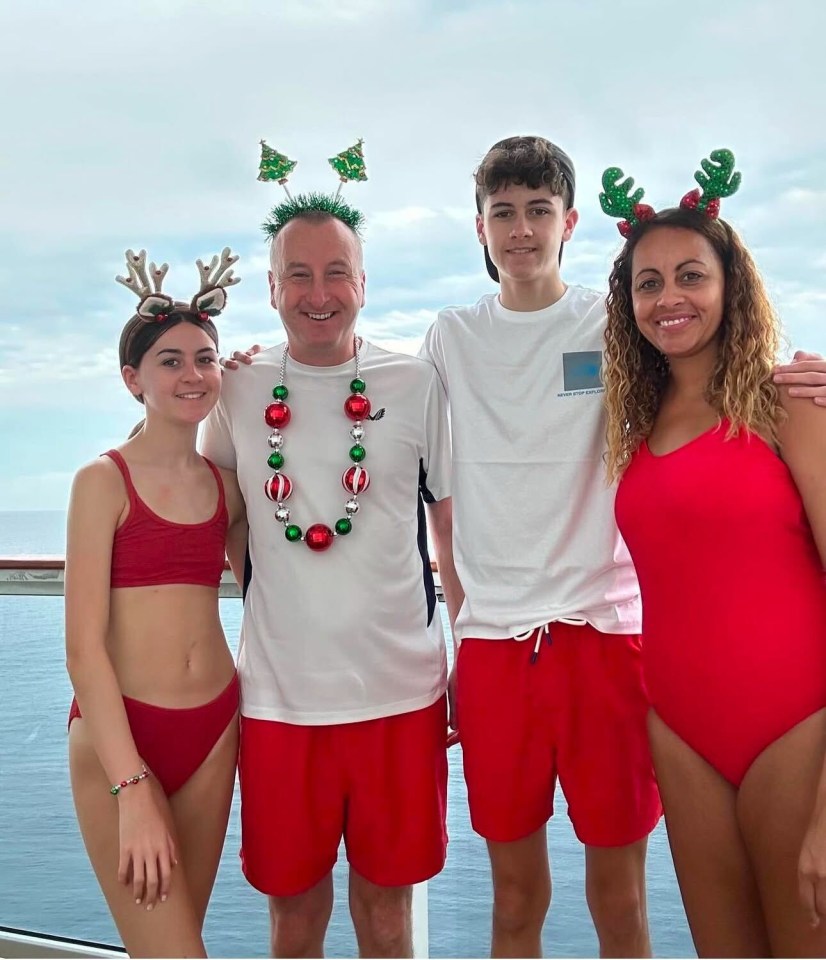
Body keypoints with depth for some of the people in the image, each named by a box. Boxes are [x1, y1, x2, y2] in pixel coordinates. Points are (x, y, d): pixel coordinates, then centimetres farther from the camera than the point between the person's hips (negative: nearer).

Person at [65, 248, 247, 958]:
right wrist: (132, 787, -16)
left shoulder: (226, 484, 8)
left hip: (213, 726, 5)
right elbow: (84, 645, -11)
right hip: (118, 734, -5)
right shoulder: (105, 480, -7)